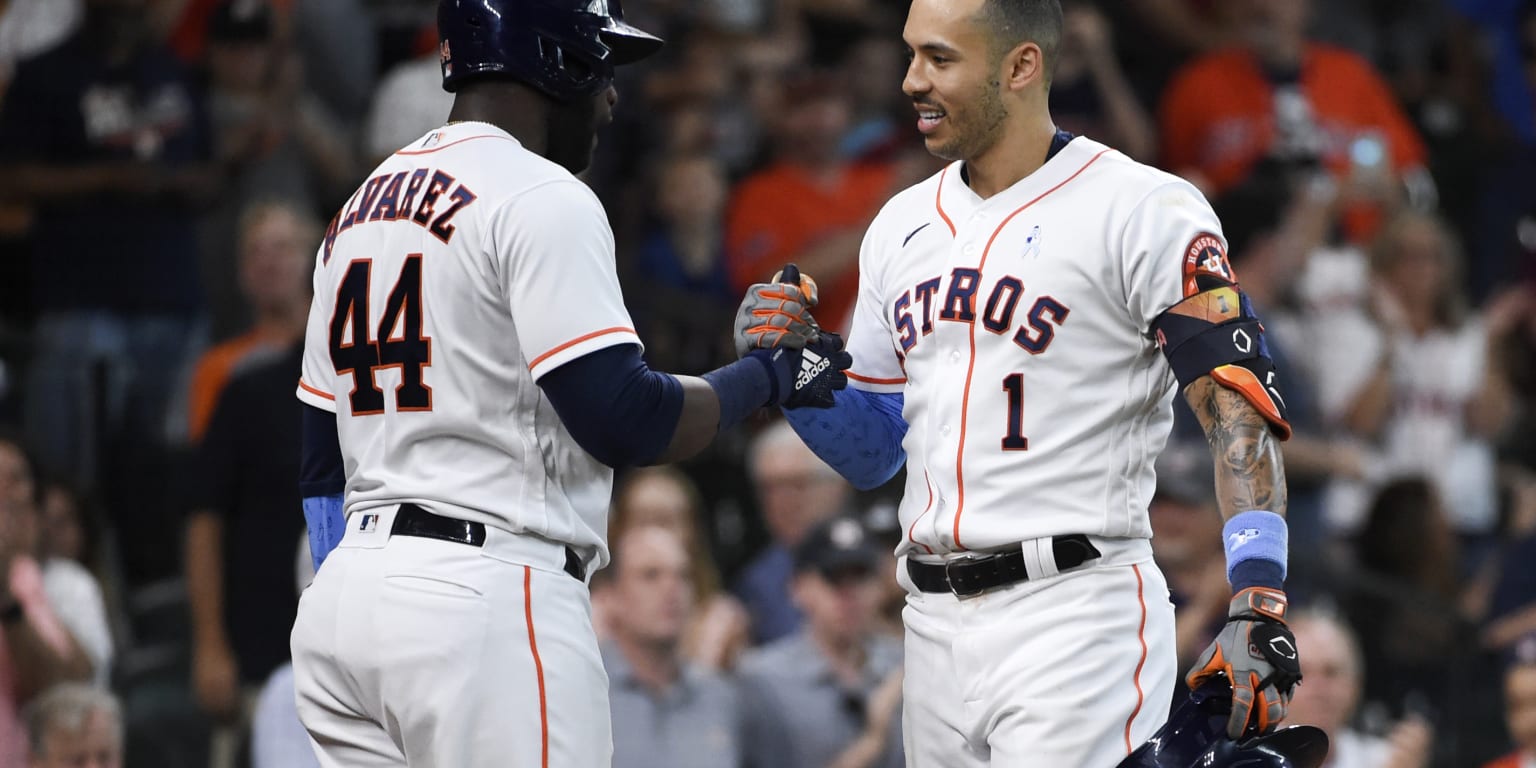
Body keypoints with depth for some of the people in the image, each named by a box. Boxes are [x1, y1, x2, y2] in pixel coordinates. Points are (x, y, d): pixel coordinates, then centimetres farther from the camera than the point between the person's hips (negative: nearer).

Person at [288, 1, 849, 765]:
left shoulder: (361, 207, 18)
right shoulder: (543, 199, -8)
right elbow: (622, 422, -15)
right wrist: (766, 377, 1)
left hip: (347, 593, 9)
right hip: (486, 599, -9)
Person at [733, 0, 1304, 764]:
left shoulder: (1143, 212, -6)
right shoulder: (902, 227, 15)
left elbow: (1239, 406, -13)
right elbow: (872, 451, 20)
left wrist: (1258, 608, -24)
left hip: (1075, 614, -7)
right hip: (936, 625, 7)